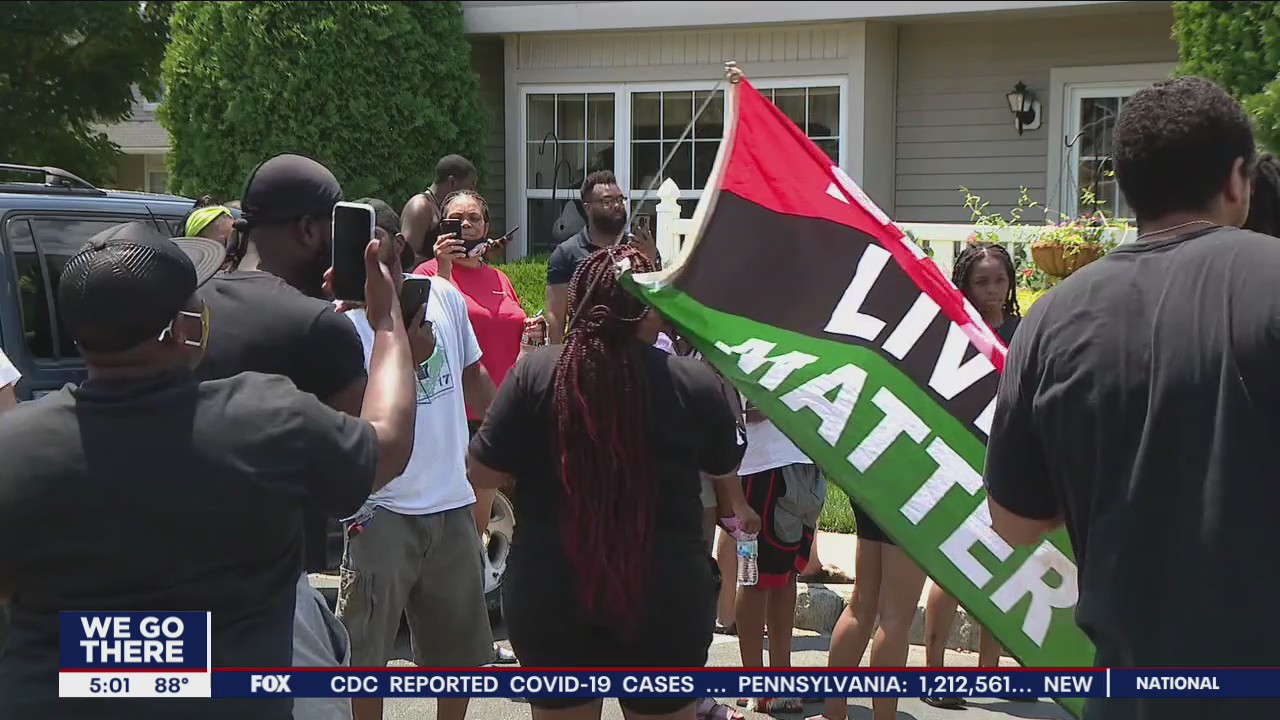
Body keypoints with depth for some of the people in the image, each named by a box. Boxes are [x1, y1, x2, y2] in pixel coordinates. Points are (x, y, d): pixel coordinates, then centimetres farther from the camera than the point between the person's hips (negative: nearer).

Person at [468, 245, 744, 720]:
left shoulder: (534, 373, -11)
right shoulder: (694, 382, -9)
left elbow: (483, 473, -6)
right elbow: (724, 468, 7)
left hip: (551, 597, 1)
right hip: (666, 600, 0)